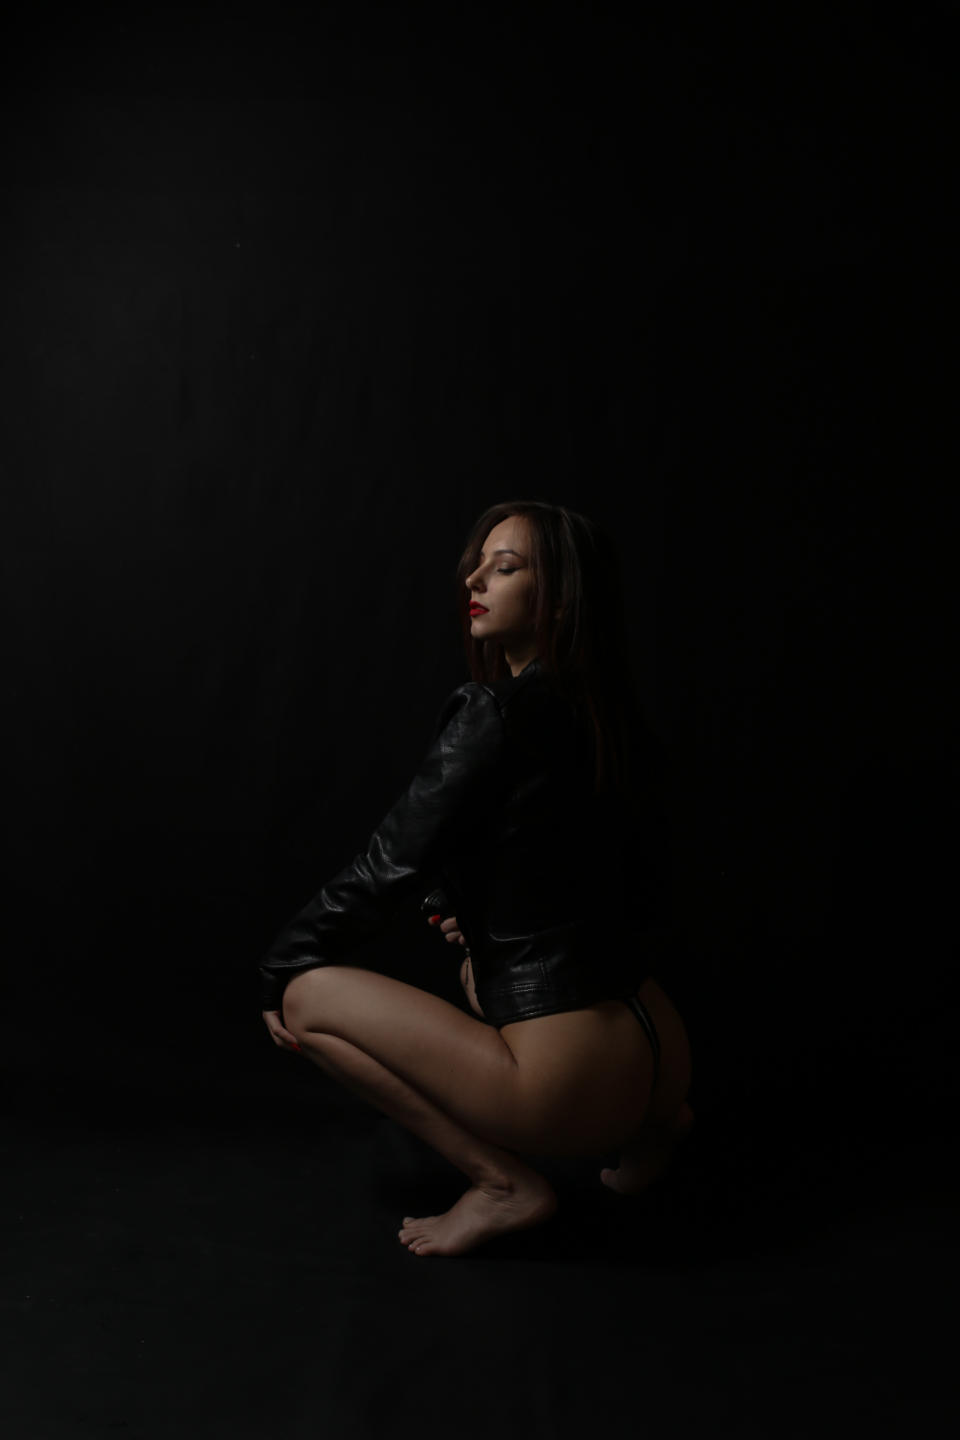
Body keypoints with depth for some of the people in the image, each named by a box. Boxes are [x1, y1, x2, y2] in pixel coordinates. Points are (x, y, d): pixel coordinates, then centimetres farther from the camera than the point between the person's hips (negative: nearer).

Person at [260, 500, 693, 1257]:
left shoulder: (496, 715, -15)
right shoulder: (610, 719, 8)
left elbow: (390, 863, -10)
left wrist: (281, 969, 5)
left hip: (574, 1081, -8)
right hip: (663, 1057, 8)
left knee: (308, 997, -1)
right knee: (479, 960, 36)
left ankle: (504, 1181, -1)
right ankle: (651, 1120, 19)